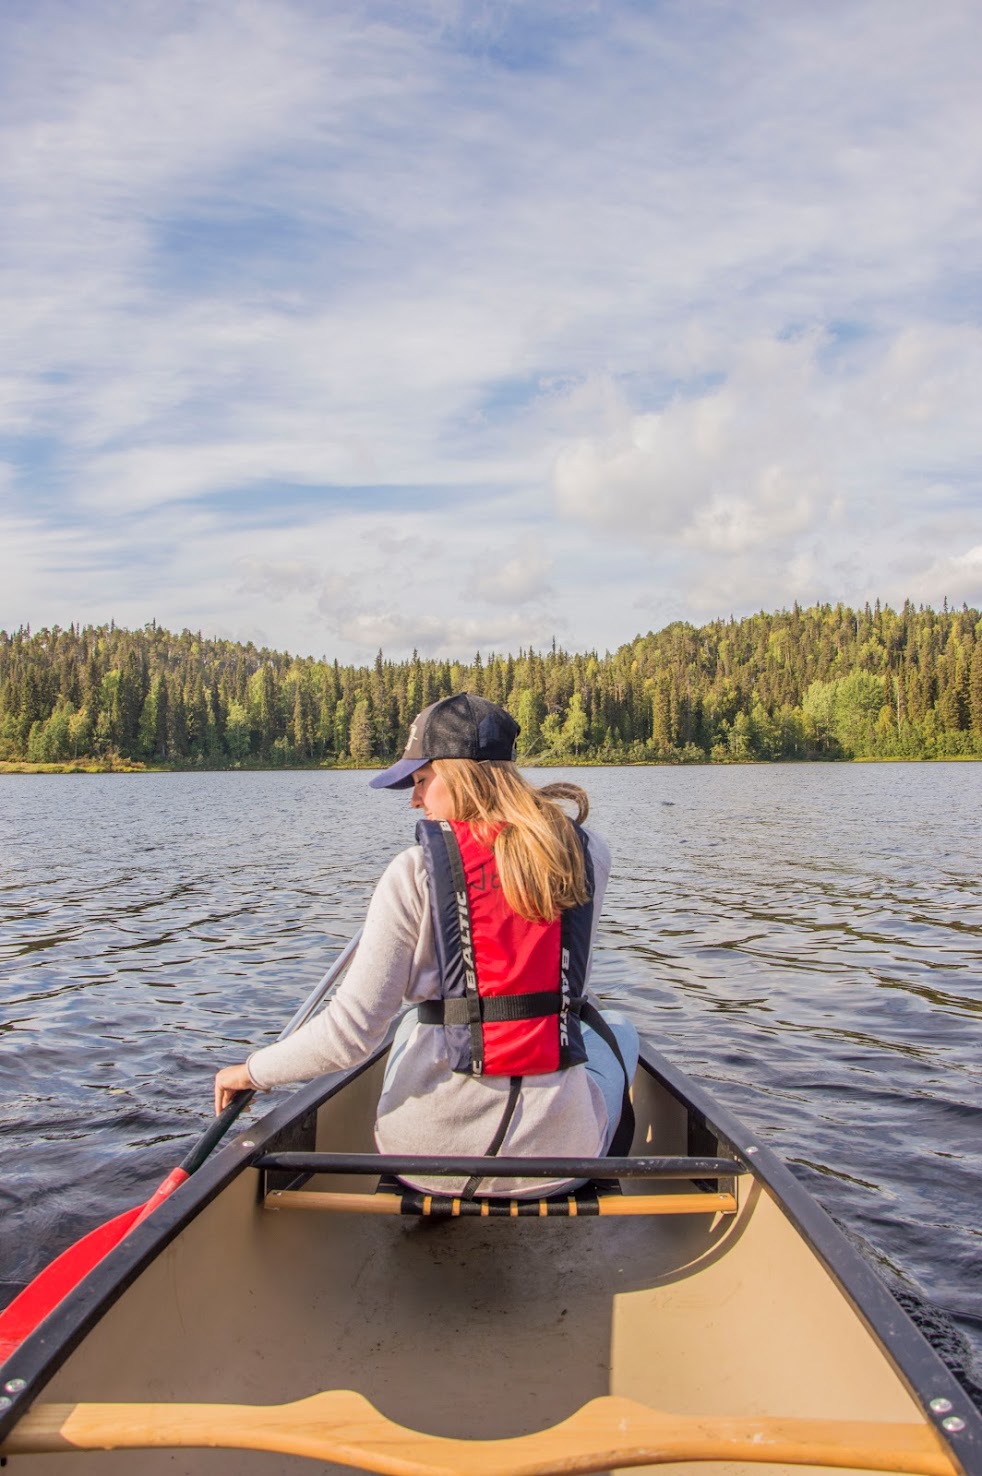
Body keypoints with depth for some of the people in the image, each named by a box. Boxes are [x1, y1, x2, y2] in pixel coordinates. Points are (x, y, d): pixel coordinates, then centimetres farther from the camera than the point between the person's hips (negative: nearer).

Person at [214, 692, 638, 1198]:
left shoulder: (415, 872, -13)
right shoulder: (587, 851, -4)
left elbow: (351, 1031, -14)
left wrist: (252, 1071, 4)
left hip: (427, 1150, 0)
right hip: (556, 1150, 1)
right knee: (618, 1027, 33)